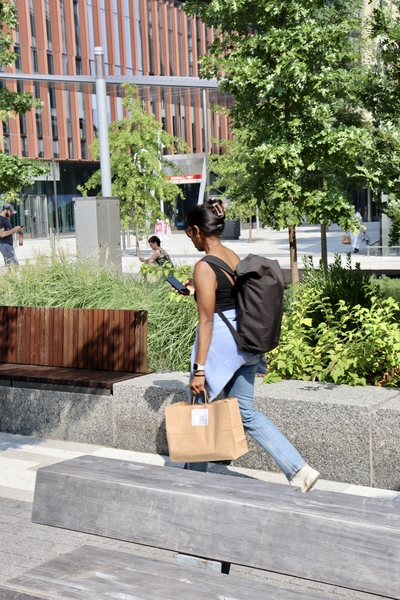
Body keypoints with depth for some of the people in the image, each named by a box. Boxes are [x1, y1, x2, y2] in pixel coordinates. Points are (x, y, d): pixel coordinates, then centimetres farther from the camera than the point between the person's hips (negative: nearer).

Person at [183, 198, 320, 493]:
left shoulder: (205, 267, -16)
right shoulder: (234, 257, 7)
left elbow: (207, 321, -18)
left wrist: (199, 369, -16)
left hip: (219, 344, -8)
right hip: (244, 342, 8)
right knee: (246, 412, 15)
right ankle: (300, 468, 7)